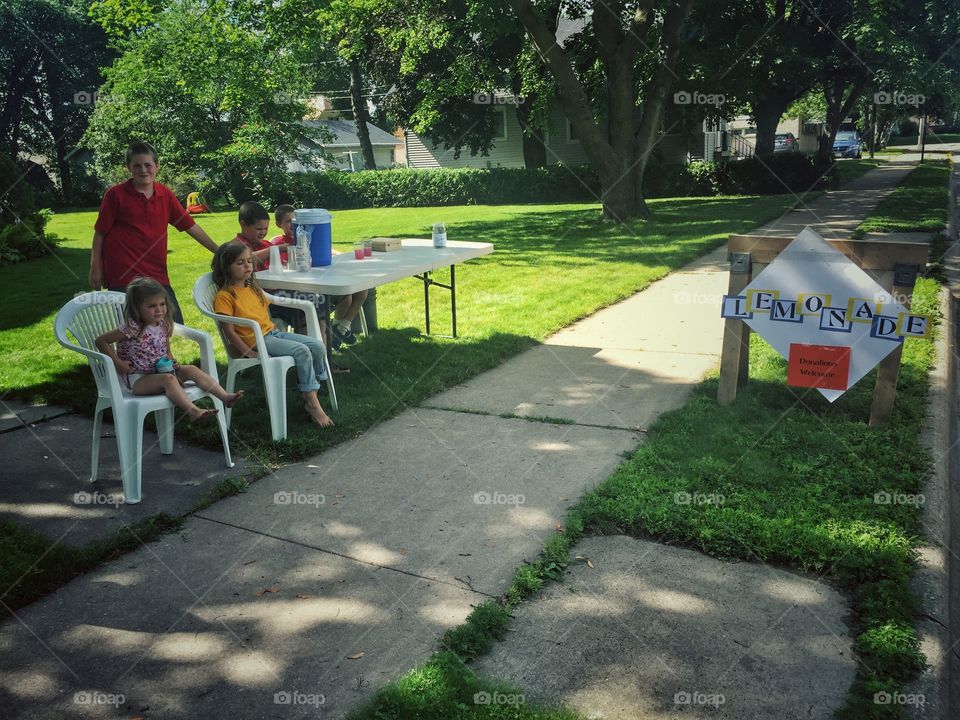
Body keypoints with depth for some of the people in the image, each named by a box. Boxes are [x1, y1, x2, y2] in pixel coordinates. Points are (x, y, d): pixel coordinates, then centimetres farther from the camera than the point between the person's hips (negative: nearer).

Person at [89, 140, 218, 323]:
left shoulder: (165, 195, 6)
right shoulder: (116, 195, -4)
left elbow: (190, 226, 11)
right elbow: (100, 233, 0)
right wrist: (95, 269, -2)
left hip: (157, 275, 4)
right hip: (123, 277, -4)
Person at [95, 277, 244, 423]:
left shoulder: (163, 326, 3)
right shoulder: (132, 328, -17)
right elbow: (101, 341, -15)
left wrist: (171, 362, -2)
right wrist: (118, 363, -18)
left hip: (161, 371, 7)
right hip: (138, 379, -6)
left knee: (191, 370, -13)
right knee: (168, 379, -33)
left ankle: (225, 396, -22)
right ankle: (193, 411, -45)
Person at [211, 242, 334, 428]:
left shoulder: (253, 287, 18)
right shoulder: (224, 296, -7)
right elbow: (229, 331, -12)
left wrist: (275, 332, 10)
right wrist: (249, 353, -17)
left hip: (272, 332, 8)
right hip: (256, 341, -8)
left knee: (317, 346, -7)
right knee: (302, 351, -25)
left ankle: (311, 395, -2)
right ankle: (312, 403, -17)